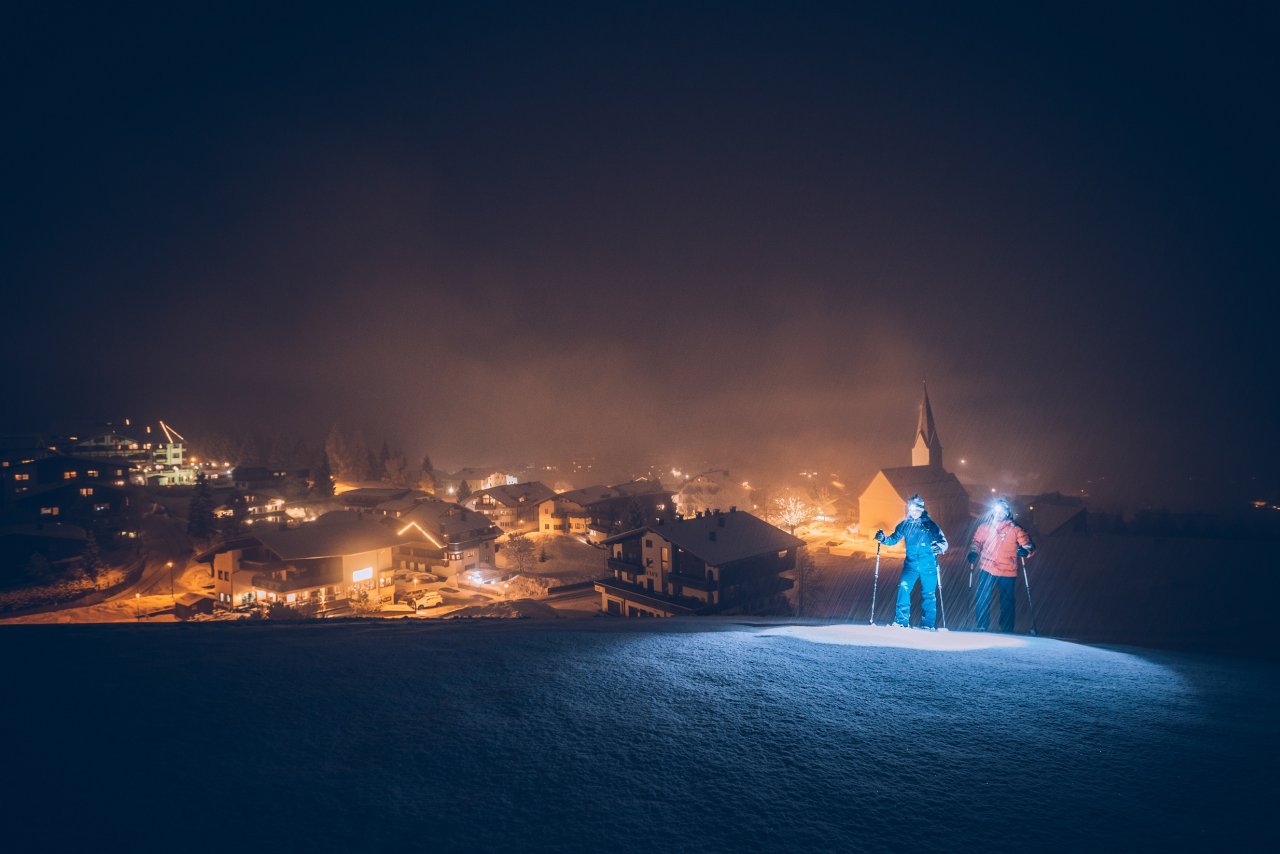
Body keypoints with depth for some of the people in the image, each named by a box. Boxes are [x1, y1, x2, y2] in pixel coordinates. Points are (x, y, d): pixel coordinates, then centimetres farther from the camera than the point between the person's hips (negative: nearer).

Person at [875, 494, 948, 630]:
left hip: (928, 566, -1)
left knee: (929, 594, 4)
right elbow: (894, 539, 10)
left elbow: (943, 541, -3)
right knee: (903, 588, -15)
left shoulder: (930, 524, -2)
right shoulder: (905, 524, 4)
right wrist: (883, 538, -10)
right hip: (911, 564, 1)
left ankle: (928, 624, 17)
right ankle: (901, 621, -10)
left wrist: (939, 547, -26)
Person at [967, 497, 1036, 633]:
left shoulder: (1015, 529, -2)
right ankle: (981, 626, 8)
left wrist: (1025, 550, -22)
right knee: (982, 599, -3)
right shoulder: (985, 526, 4)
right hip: (987, 570, 1)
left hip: (1008, 572, -1)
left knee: (1007, 601, 8)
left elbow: (1028, 544, 0)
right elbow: (976, 541, 15)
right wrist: (973, 553, -3)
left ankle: (1007, 630, 21)